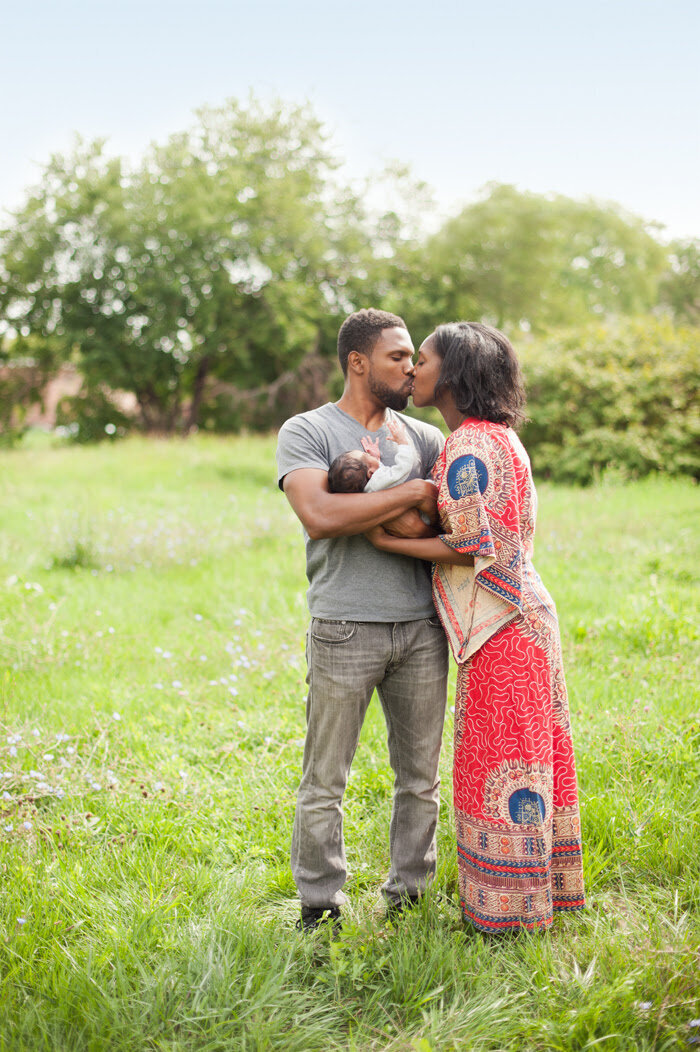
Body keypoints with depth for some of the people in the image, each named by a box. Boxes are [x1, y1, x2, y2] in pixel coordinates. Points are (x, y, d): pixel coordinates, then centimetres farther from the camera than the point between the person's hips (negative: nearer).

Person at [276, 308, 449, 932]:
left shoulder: (422, 437, 13)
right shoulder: (307, 431, 0)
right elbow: (319, 515, -17)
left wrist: (377, 519, -12)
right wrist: (411, 495, -13)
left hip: (421, 628, 5)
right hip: (345, 630, -4)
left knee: (421, 776, 12)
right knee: (325, 784, 2)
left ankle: (408, 894, 27)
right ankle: (320, 907, 16)